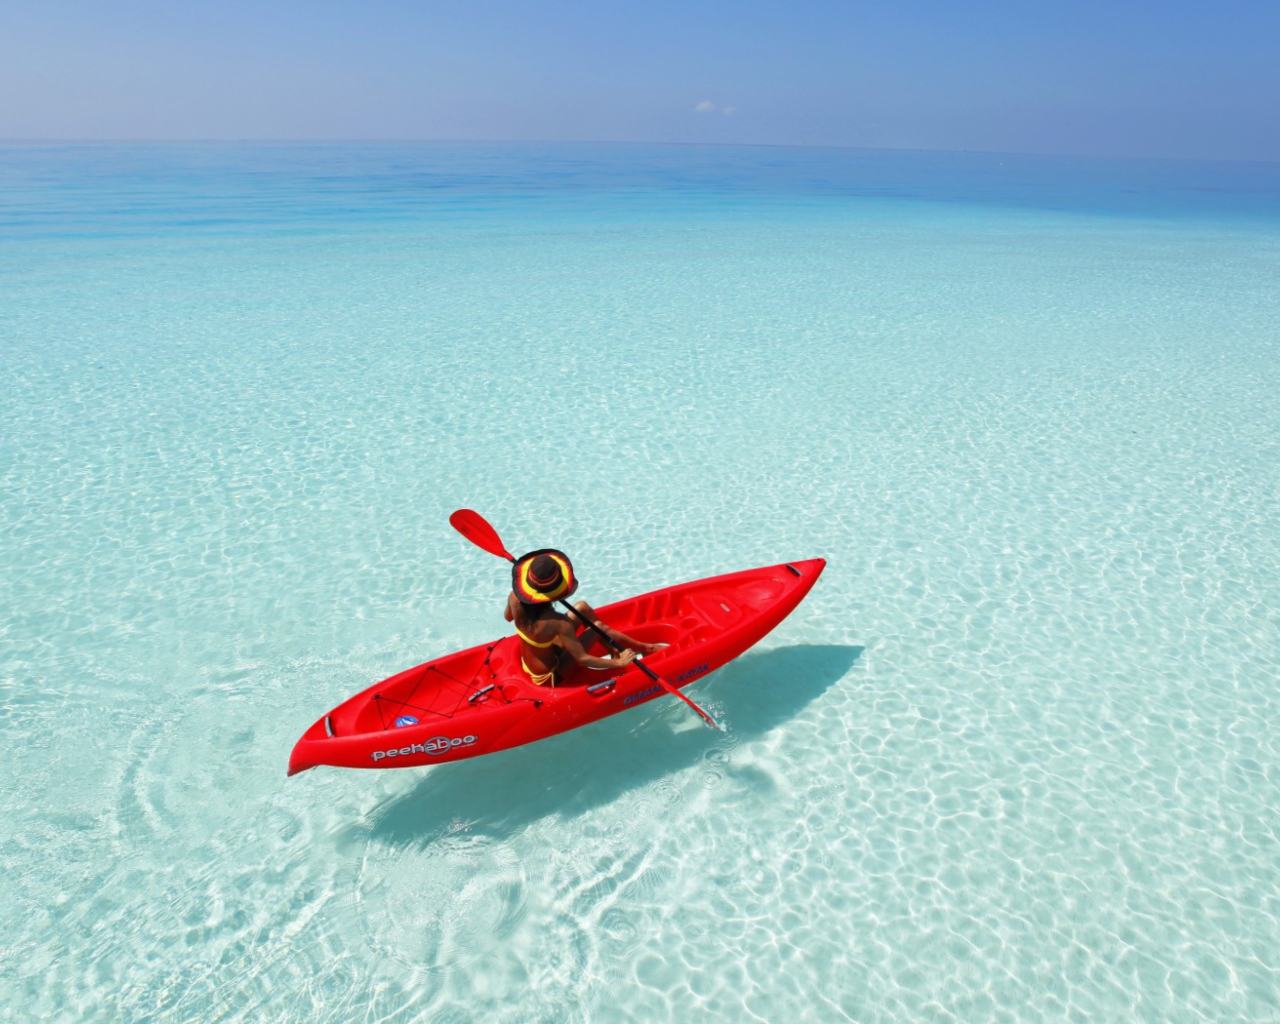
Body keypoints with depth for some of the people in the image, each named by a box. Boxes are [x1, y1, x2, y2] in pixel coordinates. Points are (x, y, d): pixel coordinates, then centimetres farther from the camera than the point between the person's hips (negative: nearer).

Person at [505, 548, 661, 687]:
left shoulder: (514, 597, -18)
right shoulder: (557, 623, -35)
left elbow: (508, 617, 6)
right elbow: (582, 659, -29)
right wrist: (619, 663, -17)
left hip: (527, 663, 7)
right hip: (550, 677, -7)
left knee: (582, 608, 4)